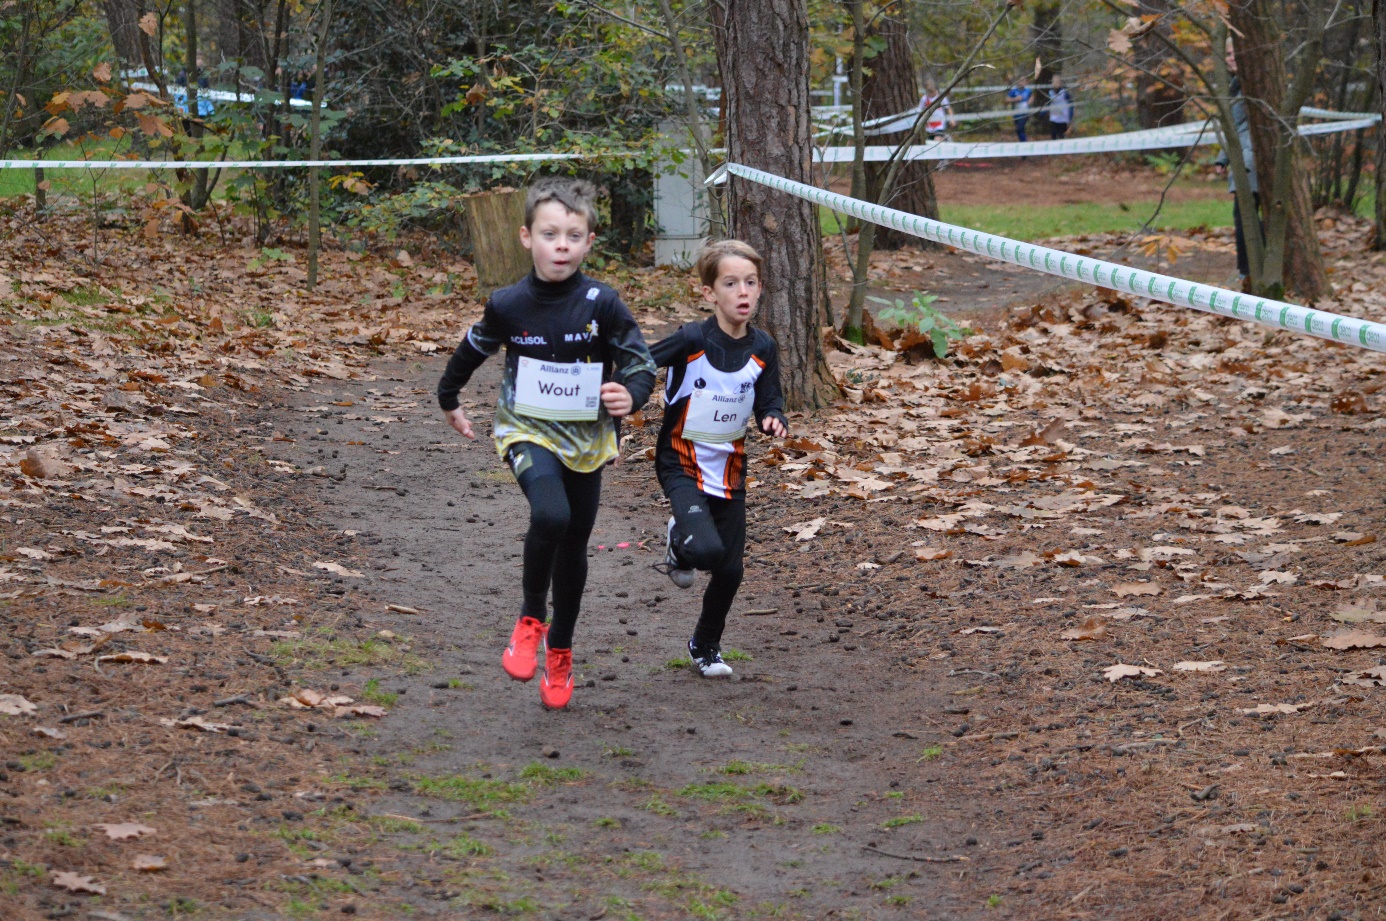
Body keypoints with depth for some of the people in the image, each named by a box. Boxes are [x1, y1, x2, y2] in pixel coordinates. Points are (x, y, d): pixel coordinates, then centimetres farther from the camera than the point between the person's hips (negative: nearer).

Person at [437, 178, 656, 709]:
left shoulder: (602, 305, -13)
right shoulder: (508, 306, -9)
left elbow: (642, 364, -4)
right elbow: (473, 350, 11)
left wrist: (631, 395, -26)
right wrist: (449, 400, 25)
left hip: (586, 441, 2)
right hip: (527, 433, -2)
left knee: (573, 548, 13)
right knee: (550, 515, -30)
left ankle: (559, 651, 35)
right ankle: (530, 619, -7)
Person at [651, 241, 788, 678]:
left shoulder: (762, 348, -4)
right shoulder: (691, 340, -18)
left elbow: (769, 402, 5)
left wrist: (774, 421, -17)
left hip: (729, 469, 5)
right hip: (683, 464, -4)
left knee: (731, 569, 6)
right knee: (707, 550, -26)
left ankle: (706, 647, 31)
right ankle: (678, 542, 12)